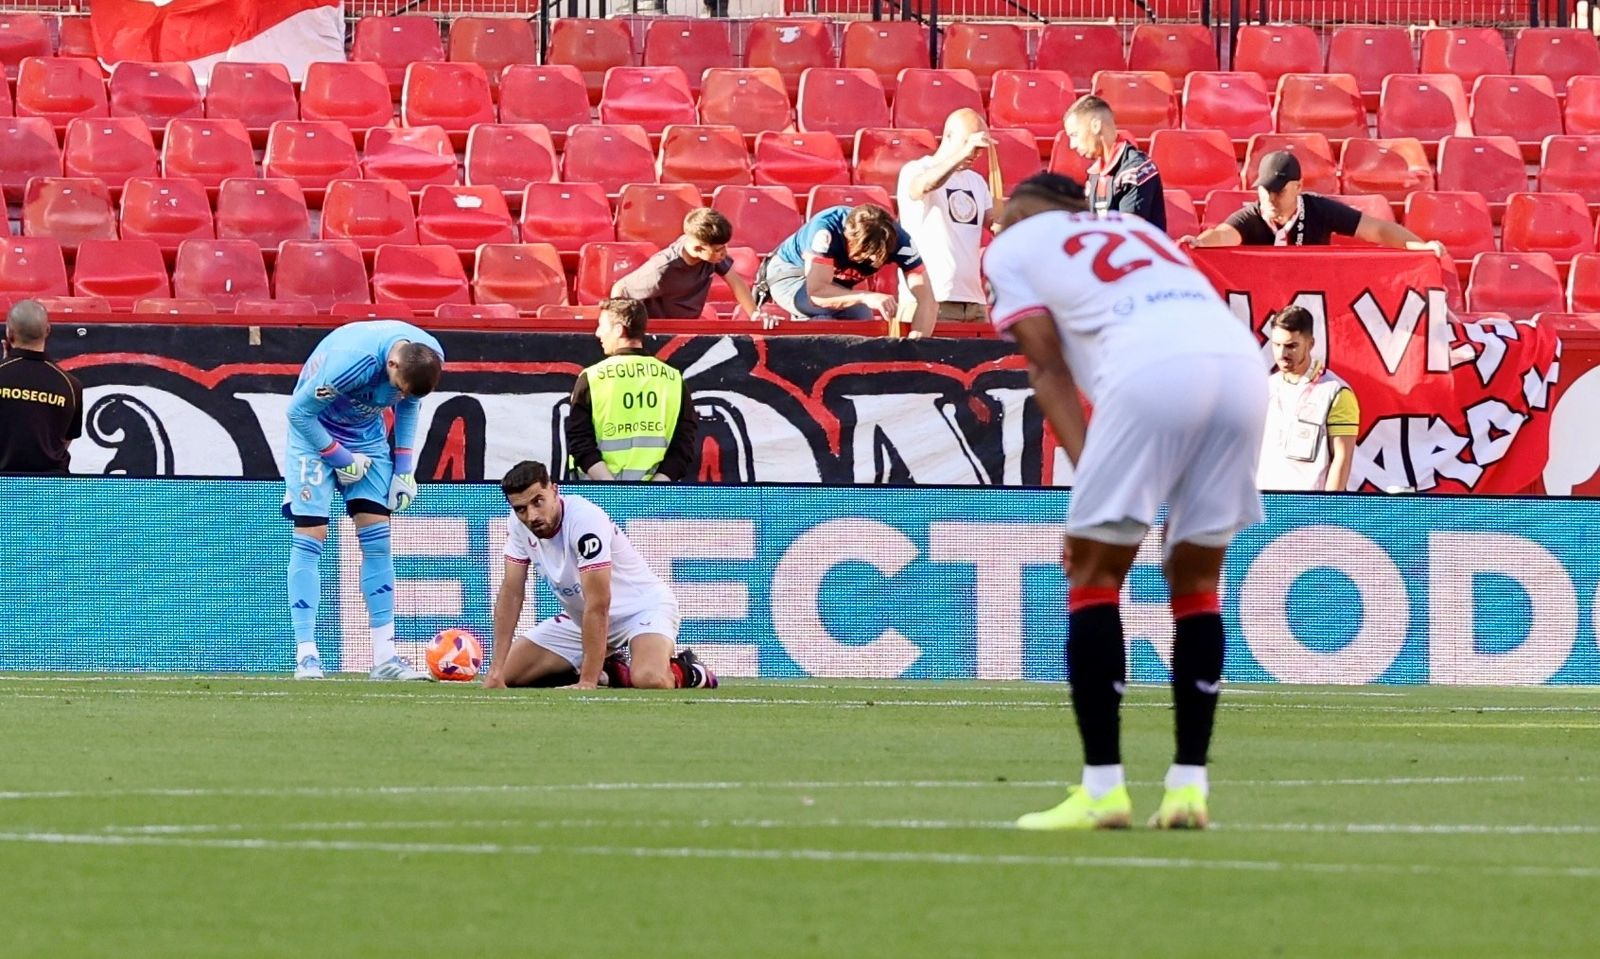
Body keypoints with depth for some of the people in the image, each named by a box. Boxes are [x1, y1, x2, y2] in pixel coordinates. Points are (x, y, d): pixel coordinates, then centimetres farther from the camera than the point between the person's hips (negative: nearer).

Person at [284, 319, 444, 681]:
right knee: (310, 535, -13)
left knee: (377, 539, -2)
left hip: (367, 434, 5)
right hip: (315, 431, -5)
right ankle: (306, 656, -12)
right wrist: (342, 459, -17)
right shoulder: (349, 360, -37)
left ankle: (384, 657, 0)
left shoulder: (429, 357, -17)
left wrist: (404, 468, -1)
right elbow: (298, 410, -24)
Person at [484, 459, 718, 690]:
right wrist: (495, 672, -13)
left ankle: (688, 671, 1)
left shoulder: (584, 519, -32)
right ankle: (610, 669, 14)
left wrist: (587, 683, -34)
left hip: (642, 609, -7)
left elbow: (598, 606, -33)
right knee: (507, 675, -4)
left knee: (650, 681, -37)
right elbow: (511, 593, -6)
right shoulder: (519, 523, -11)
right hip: (580, 618, 7)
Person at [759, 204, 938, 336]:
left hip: (836, 284, 5)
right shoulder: (827, 230, -39)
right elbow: (817, 291, -46)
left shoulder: (897, 239, -29)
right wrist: (866, 297, -59)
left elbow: (928, 301, -32)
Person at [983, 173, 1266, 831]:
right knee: (1196, 579, 16)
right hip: (1240, 359, 5)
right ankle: (1188, 787, 12)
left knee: (1094, 572, 6)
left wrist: (1087, 471, 0)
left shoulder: (1011, 246, 22)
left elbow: (1049, 366, 9)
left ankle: (1103, 788, 1)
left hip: (1154, 370, -5)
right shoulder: (1133, 228, 37)